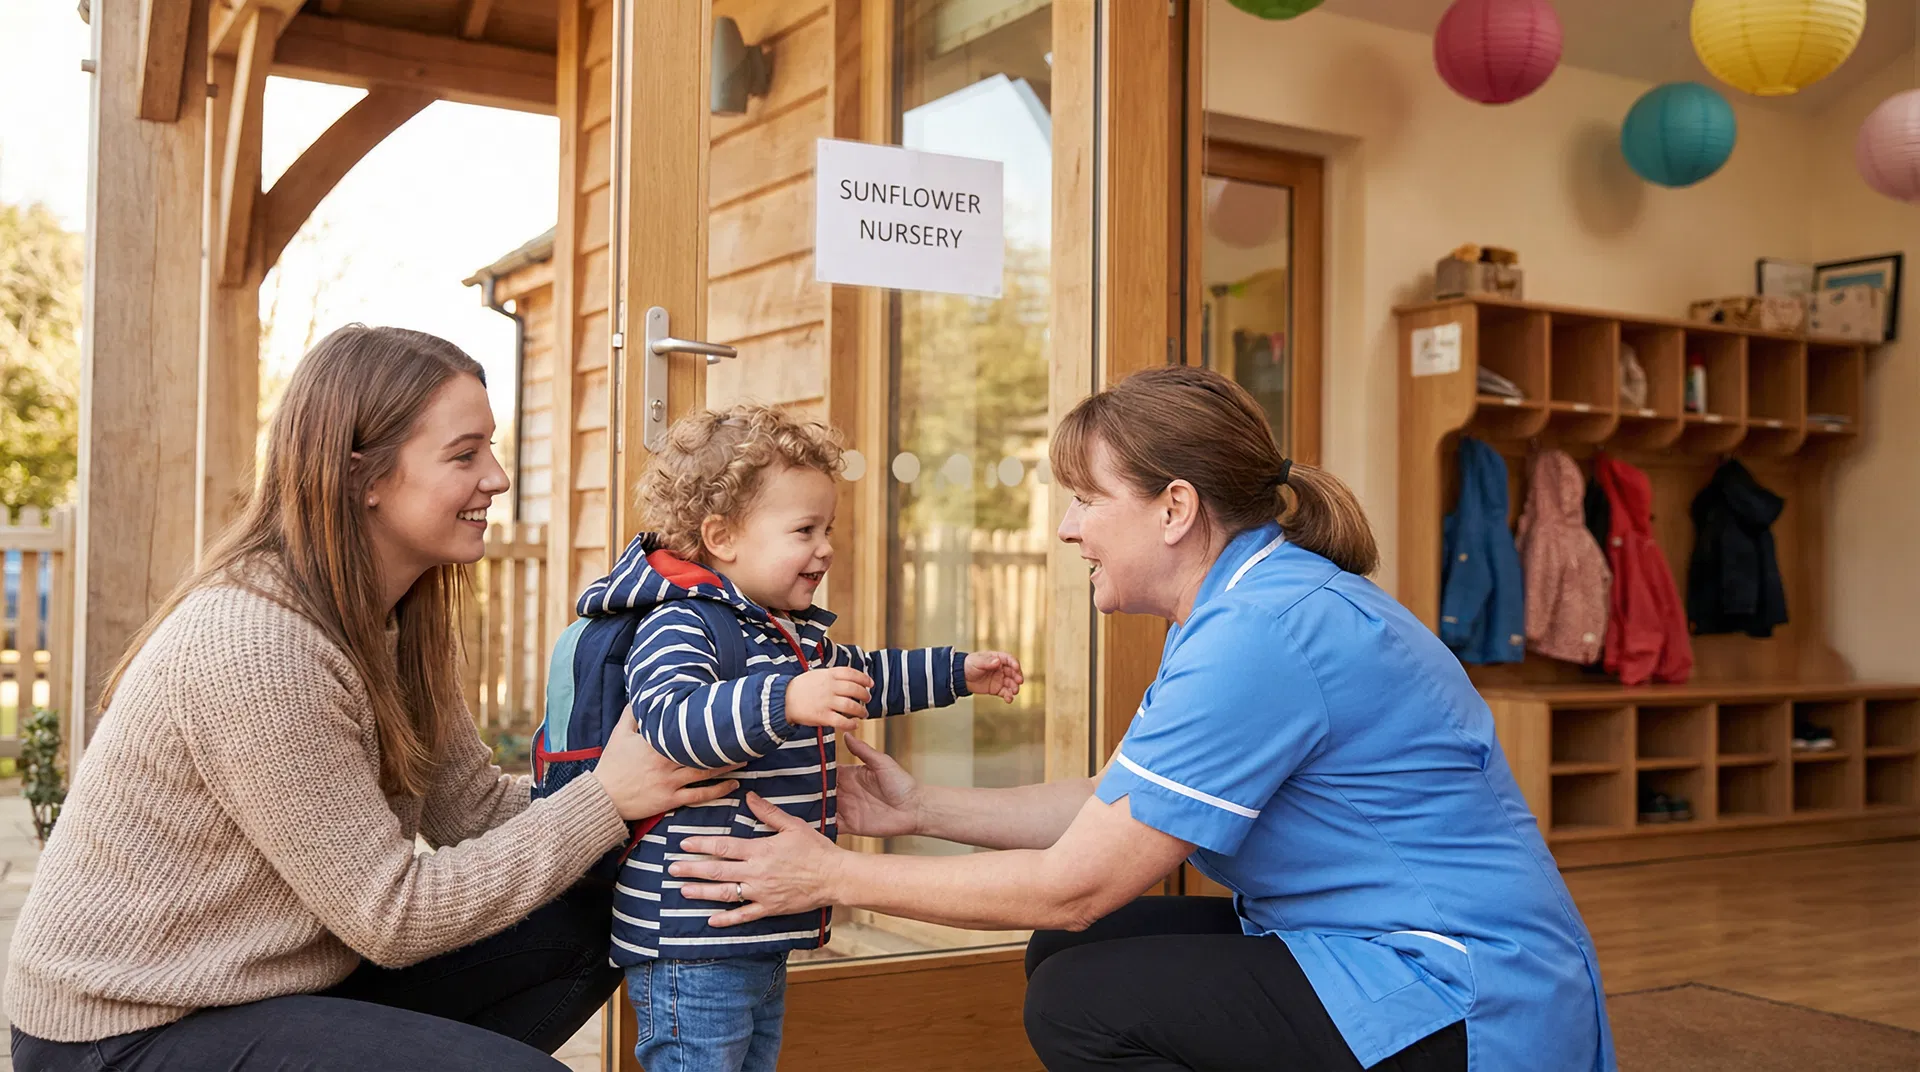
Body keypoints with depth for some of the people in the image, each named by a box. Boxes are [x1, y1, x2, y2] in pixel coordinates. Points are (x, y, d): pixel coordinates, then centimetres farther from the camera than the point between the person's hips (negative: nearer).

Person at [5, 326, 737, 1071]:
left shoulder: (394, 620, 1)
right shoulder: (254, 645, -27)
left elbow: (477, 811, -1)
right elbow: (390, 914, -22)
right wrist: (603, 800, -20)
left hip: (288, 977, 9)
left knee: (584, 928, -1)